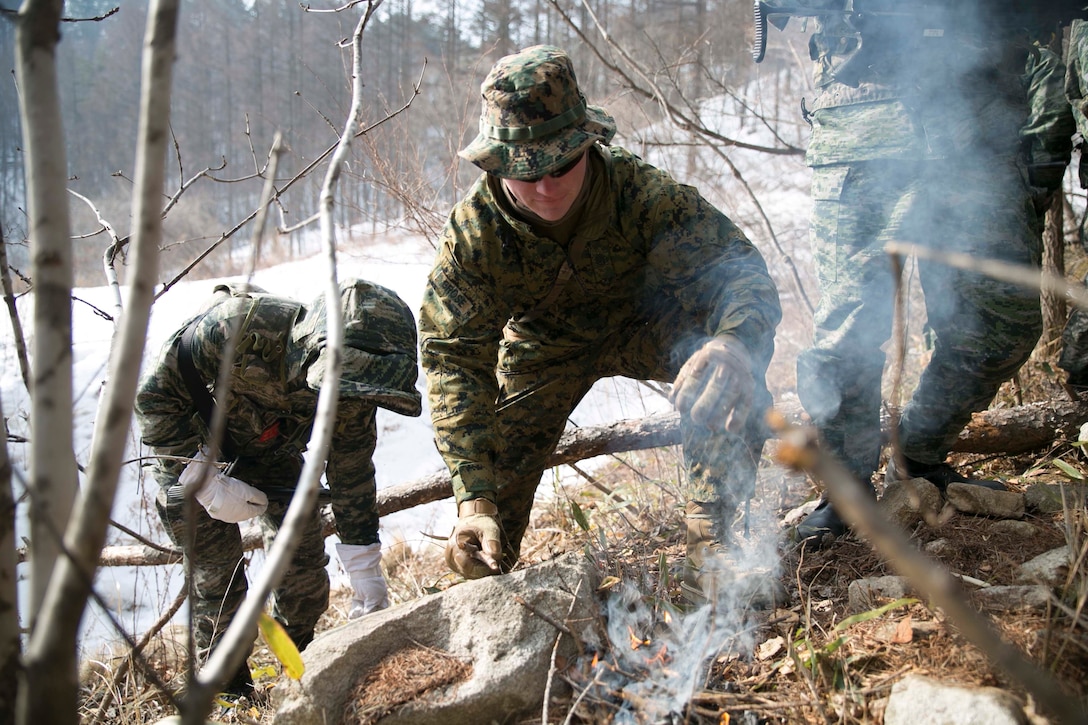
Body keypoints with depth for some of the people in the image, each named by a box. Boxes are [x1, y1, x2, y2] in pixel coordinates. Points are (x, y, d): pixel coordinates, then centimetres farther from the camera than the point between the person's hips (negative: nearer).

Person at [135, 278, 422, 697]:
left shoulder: (351, 387, -25)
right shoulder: (238, 326, -41)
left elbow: (352, 478, -14)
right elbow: (154, 393, -29)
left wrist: (367, 581, -13)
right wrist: (207, 481, -29)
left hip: (271, 456, 4)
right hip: (190, 451, -4)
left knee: (304, 560, 1)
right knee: (217, 576, -5)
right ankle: (228, 695, 17)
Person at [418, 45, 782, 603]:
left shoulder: (639, 190, -35)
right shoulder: (474, 229, -30)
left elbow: (739, 266, -35)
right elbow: (454, 358, -28)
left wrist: (734, 343, -61)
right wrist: (473, 491, -39)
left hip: (648, 322, -1)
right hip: (545, 341, 2)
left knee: (730, 379, -31)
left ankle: (708, 547, -16)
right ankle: (482, 584, 26)